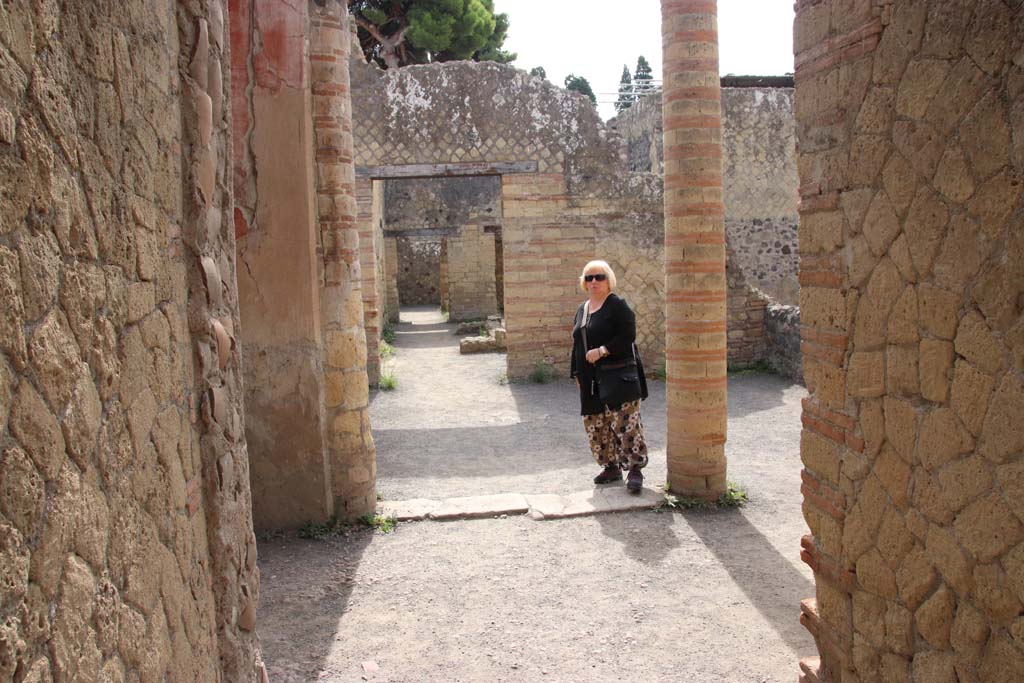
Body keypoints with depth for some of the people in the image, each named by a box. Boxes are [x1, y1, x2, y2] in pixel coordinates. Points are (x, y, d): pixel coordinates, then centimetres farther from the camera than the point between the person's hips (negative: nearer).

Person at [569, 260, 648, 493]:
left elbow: (628, 336, -14)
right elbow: (577, 345, 21)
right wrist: (577, 373, 16)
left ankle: (635, 469, -2)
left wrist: (602, 351, -19)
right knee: (595, 427, 9)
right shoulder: (581, 310, 17)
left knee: (625, 424, -10)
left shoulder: (617, 305, -5)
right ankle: (611, 467, 21)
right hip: (591, 380, 7)